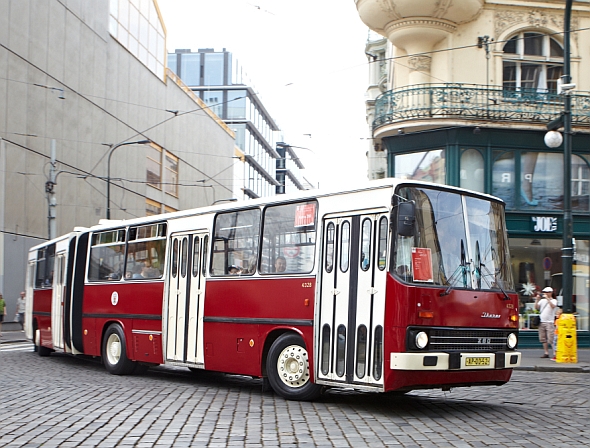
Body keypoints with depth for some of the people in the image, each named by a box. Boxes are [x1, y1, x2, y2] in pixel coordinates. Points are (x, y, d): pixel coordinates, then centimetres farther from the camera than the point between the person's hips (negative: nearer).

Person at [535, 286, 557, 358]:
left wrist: (547, 298, -20)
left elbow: (553, 306, -20)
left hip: (549, 322, -6)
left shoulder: (553, 301, 1)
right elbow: (536, 307, 7)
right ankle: (546, 353, 12)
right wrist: (537, 299, -2)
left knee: (551, 339, -12)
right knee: (543, 339, 6)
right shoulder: (542, 300, 14)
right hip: (542, 322, 6)